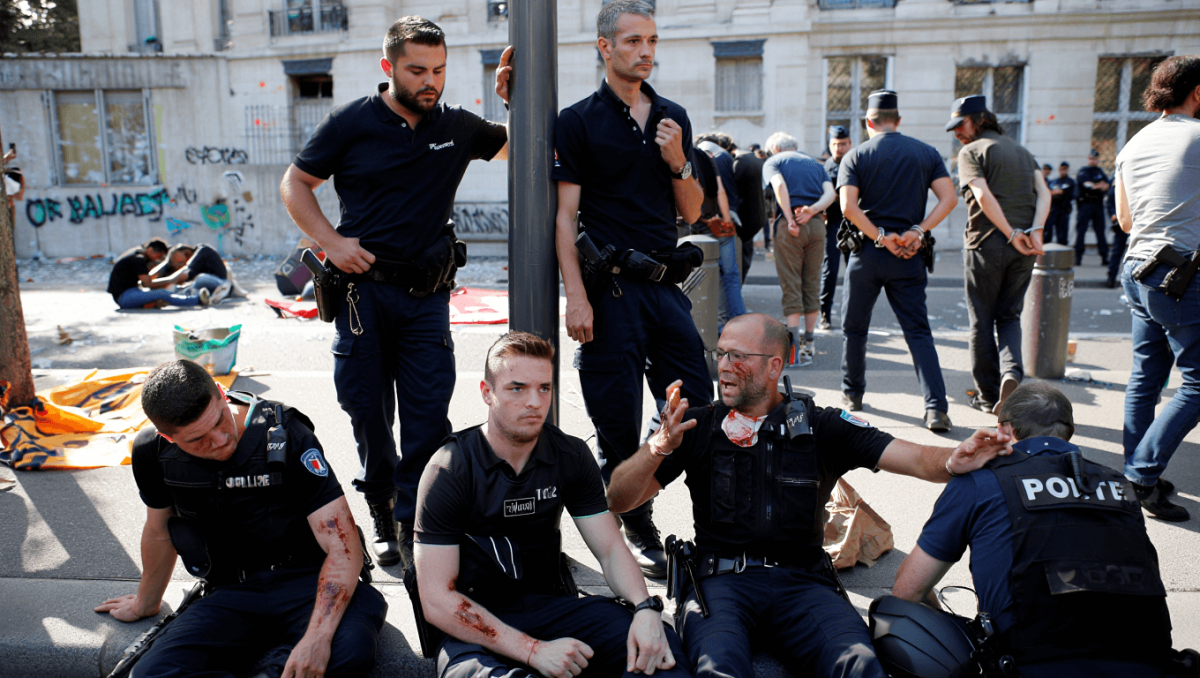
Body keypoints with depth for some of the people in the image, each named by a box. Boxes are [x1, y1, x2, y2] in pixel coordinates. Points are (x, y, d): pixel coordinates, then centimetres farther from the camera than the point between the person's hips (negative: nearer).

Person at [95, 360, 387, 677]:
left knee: (349, 649, -35)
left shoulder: (285, 437, -18)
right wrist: (145, 603, 33)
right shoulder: (153, 453, -5)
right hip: (233, 594, 4)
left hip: (307, 581, -3)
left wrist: (318, 637, -35)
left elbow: (343, 547, -22)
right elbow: (159, 532, 17)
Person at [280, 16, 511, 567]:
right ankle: (382, 515, 27)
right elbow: (295, 184, 7)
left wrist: (516, 99, 3)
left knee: (428, 419, -4)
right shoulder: (352, 123, 0)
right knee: (368, 413, 7)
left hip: (427, 296, 1)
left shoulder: (457, 127, 7)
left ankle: (413, 526, 9)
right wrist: (331, 241, -6)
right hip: (364, 289, -1)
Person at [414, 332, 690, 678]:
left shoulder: (572, 456, 1)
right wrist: (534, 650, -23)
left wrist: (647, 608, -20)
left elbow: (610, 548, 2)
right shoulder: (448, 470, -13)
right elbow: (436, 600, -16)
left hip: (550, 604, 3)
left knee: (660, 647, -23)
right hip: (478, 625, -2)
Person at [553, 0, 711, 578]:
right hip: (612, 289, -4)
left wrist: (677, 161, -2)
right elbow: (565, 215, -5)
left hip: (667, 286, 5)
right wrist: (576, 297, -13)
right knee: (618, 424, 2)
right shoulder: (578, 121, 1)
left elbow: (692, 212, 16)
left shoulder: (674, 118, 15)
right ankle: (638, 531, 19)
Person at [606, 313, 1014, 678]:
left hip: (800, 583, 1)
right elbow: (618, 500, 5)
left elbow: (916, 460, 1)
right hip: (719, 579, 0)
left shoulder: (820, 426, 10)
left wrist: (953, 460, -22)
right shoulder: (697, 425, 10)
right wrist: (658, 447, -13)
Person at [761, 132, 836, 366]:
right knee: (812, 283, 11)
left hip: (789, 224, -4)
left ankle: (794, 347, -8)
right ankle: (808, 344, 17)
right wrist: (812, 210, -7)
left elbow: (779, 185, -11)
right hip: (817, 224, 4)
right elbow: (830, 193, 7)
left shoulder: (773, 161, 11)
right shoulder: (815, 164, 25)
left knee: (791, 285, -3)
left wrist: (790, 219, -13)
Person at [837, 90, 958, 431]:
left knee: (854, 328, 16)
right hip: (909, 258, 2)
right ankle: (936, 407, -9)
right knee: (919, 332, 3)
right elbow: (949, 198, -3)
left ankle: (852, 393, 28)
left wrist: (880, 237, -10)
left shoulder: (856, 156, 0)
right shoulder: (926, 152, 7)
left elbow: (848, 207, -14)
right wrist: (918, 231, -7)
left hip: (867, 253, -1)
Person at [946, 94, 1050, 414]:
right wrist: (1035, 230, -7)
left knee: (982, 321, 6)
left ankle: (988, 396, 11)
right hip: (1024, 248, 5)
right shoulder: (1022, 151, 19)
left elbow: (983, 195, -16)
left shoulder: (972, 151, -1)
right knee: (1009, 316, 15)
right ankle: (1011, 372, -11)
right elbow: (1043, 192, 4)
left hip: (987, 243, -5)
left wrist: (1011, 234, -15)